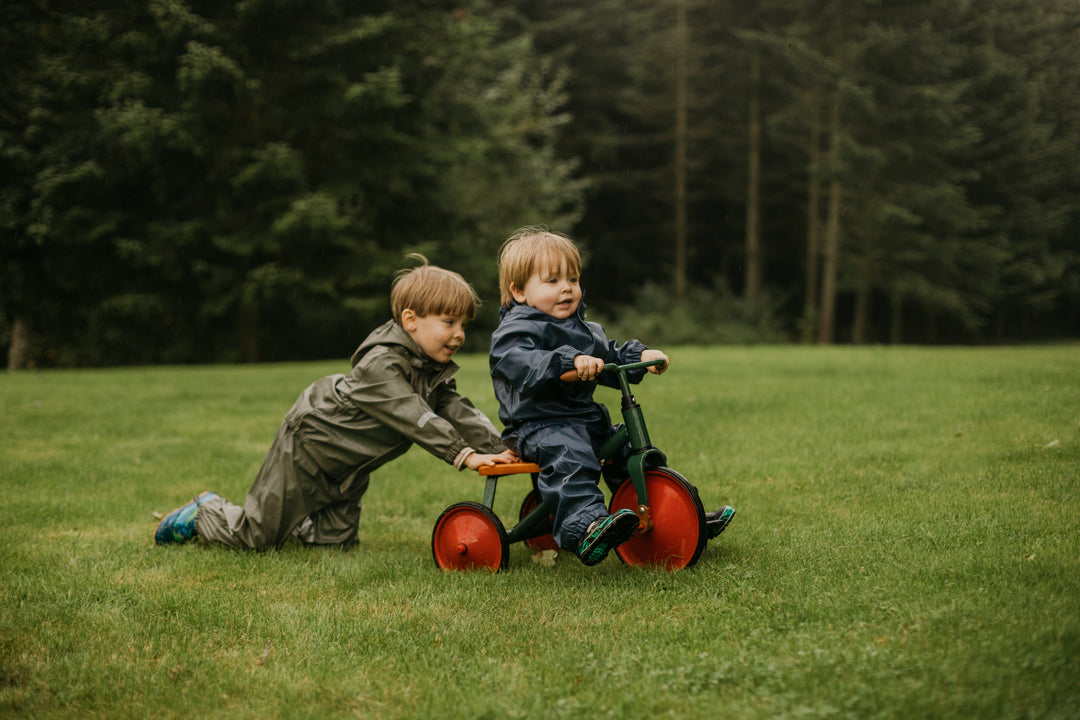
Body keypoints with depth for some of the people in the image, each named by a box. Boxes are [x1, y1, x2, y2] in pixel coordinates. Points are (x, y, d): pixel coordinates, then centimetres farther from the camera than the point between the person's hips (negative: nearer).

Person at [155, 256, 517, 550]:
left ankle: (293, 516, 32)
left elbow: (458, 412, -10)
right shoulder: (380, 365, -33)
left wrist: (500, 448, -24)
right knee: (257, 536, 2)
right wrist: (465, 455, -46)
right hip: (310, 443, -8)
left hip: (347, 465, 8)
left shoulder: (435, 370, -4)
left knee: (335, 539, 7)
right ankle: (205, 512, 28)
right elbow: (415, 419, -40)